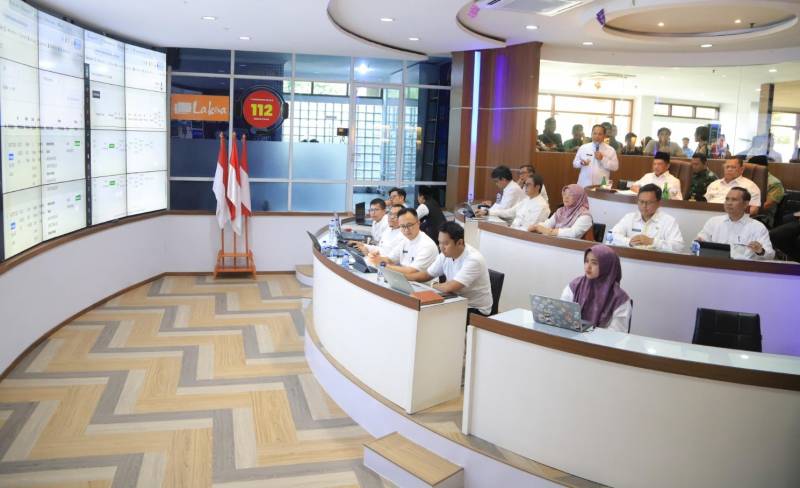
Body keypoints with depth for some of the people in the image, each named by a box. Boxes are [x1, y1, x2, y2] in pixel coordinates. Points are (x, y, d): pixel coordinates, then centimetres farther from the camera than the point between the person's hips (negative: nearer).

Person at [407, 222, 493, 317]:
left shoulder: (473, 260, -25)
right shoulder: (445, 254, -2)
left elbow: (450, 287, -31)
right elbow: (426, 275, 11)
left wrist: (434, 285, -12)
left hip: (476, 310, -7)